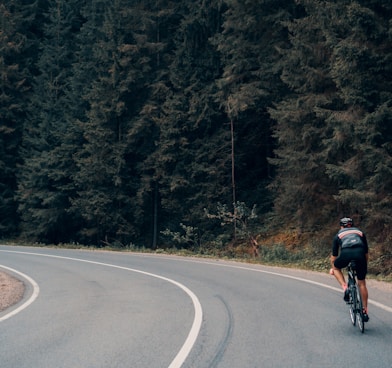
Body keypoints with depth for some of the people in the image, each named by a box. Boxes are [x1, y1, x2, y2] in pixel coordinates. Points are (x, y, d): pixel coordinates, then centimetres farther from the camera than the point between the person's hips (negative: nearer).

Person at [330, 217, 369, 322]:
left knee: (336, 267, 31)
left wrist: (332, 268, 50)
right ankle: (365, 312, 20)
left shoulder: (339, 234, 29)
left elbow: (334, 256, 34)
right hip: (360, 254, 2)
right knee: (362, 284, 17)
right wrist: (364, 265, 51)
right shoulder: (360, 232, 33)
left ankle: (345, 288, 9)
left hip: (346, 254, -2)